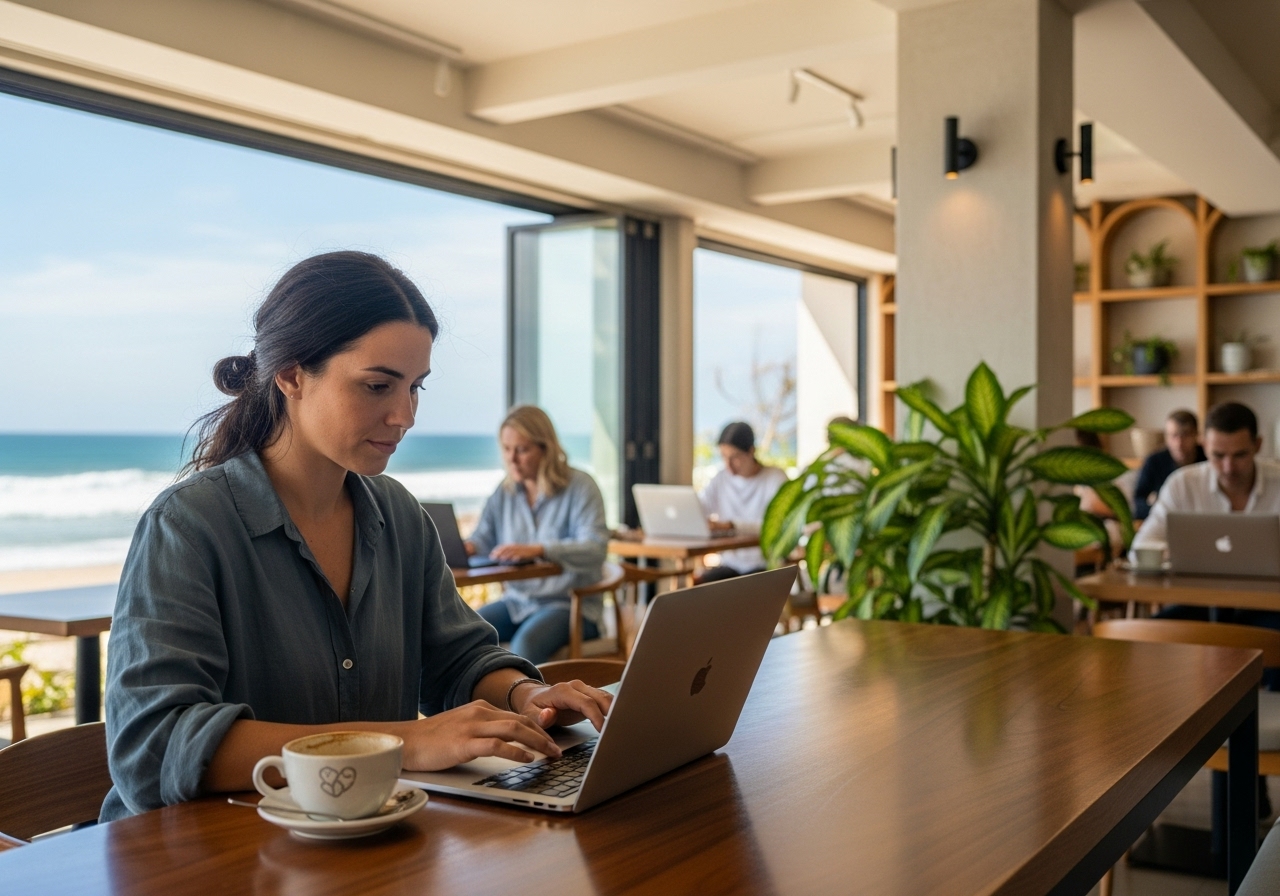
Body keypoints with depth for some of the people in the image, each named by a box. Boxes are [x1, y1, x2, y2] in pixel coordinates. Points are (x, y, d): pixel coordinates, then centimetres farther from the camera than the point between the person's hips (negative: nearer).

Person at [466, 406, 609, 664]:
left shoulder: (580, 486, -7)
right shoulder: (504, 493, 11)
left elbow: (595, 549, -21)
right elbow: (482, 539, 7)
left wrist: (537, 550, -35)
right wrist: (464, 547, -19)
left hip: (572, 604, -5)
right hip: (517, 600, 5)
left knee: (525, 643, -34)